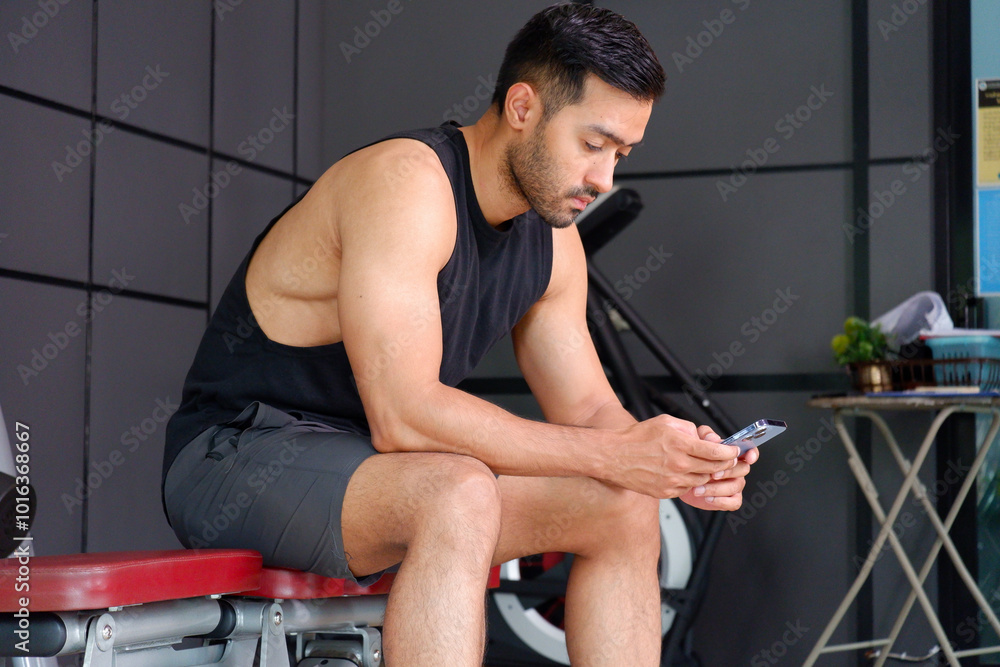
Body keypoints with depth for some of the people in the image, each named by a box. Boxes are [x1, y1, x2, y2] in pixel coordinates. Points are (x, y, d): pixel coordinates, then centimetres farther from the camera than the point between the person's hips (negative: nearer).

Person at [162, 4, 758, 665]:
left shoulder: (552, 239, 4)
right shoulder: (407, 181, -23)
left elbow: (588, 408, 9)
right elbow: (401, 415, -32)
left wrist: (670, 460, -14)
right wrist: (612, 456, -31)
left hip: (372, 460, 9)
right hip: (237, 458, -8)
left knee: (627, 511, -3)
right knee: (459, 495, -37)